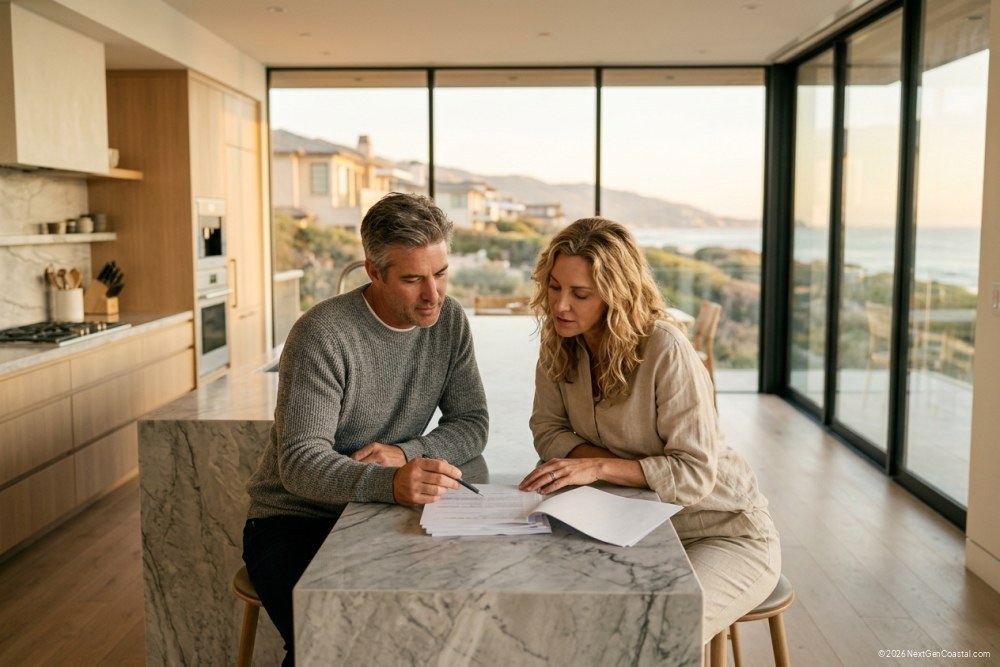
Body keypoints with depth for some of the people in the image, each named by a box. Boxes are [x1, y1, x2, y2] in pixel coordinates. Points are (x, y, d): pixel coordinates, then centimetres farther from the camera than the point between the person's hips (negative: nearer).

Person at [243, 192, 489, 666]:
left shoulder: (449, 320, -1)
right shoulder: (323, 334, -19)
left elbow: (472, 425, 2)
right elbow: (300, 463, -25)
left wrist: (406, 453, -18)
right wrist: (391, 483, -43)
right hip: (293, 519, -4)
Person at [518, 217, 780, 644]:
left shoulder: (666, 350, -25)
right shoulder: (559, 342, -5)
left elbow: (696, 472, -23)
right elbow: (548, 429, -1)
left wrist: (600, 467, -31)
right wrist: (620, 464, -18)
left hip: (723, 533, -5)